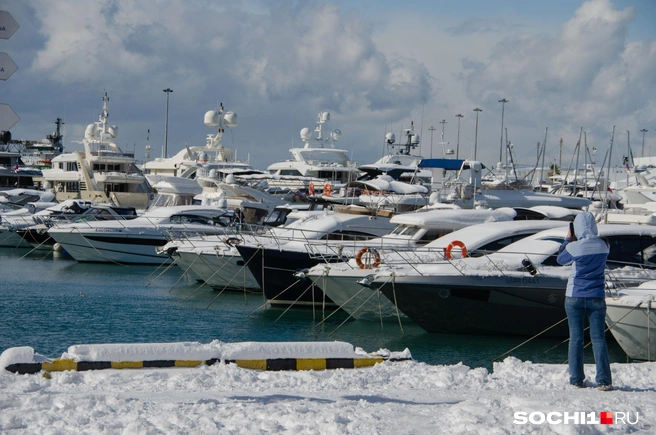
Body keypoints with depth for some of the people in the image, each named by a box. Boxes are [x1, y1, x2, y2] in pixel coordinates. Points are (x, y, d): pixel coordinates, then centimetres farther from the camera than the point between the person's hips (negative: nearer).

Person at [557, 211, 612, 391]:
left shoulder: (575, 247, -13)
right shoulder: (603, 245, -2)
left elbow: (561, 259, 7)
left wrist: (568, 239, 16)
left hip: (575, 297, -2)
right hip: (597, 297, 2)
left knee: (576, 338, 6)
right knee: (599, 338, 2)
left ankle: (576, 379, 9)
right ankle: (604, 380, -7)